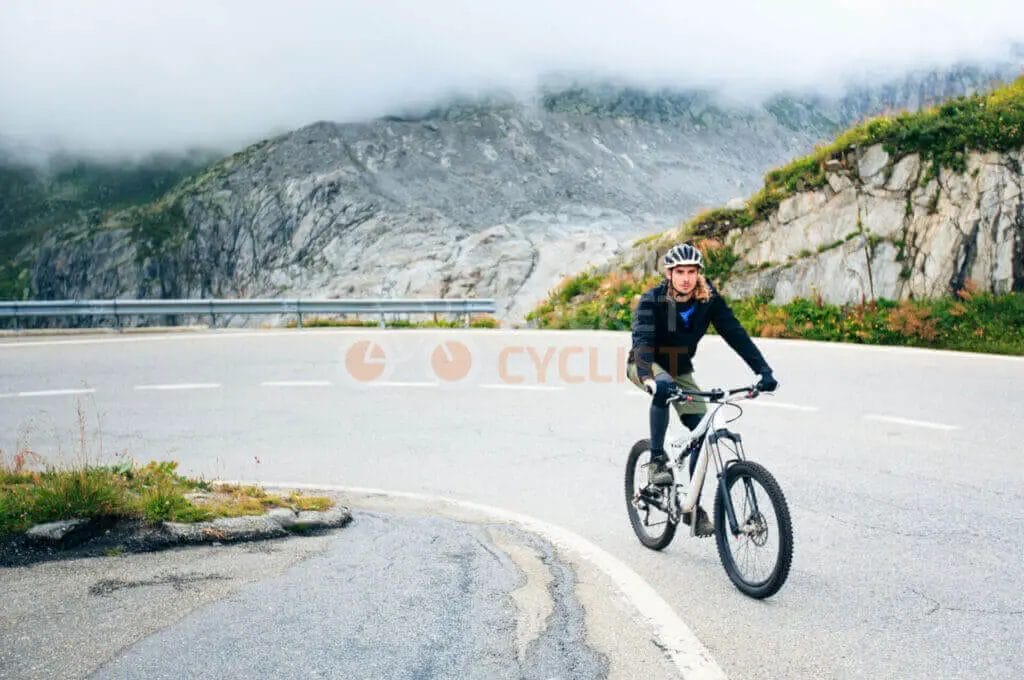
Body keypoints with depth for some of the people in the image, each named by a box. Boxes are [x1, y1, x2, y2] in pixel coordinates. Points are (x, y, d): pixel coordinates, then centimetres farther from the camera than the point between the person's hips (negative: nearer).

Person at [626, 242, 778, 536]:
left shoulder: (710, 300, -16)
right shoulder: (652, 300, -25)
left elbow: (736, 334, -22)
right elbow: (642, 340, -39)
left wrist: (764, 371, -34)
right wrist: (647, 377, -57)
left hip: (681, 370, 4)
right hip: (645, 366, -3)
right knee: (664, 387, -39)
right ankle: (657, 459, -24)